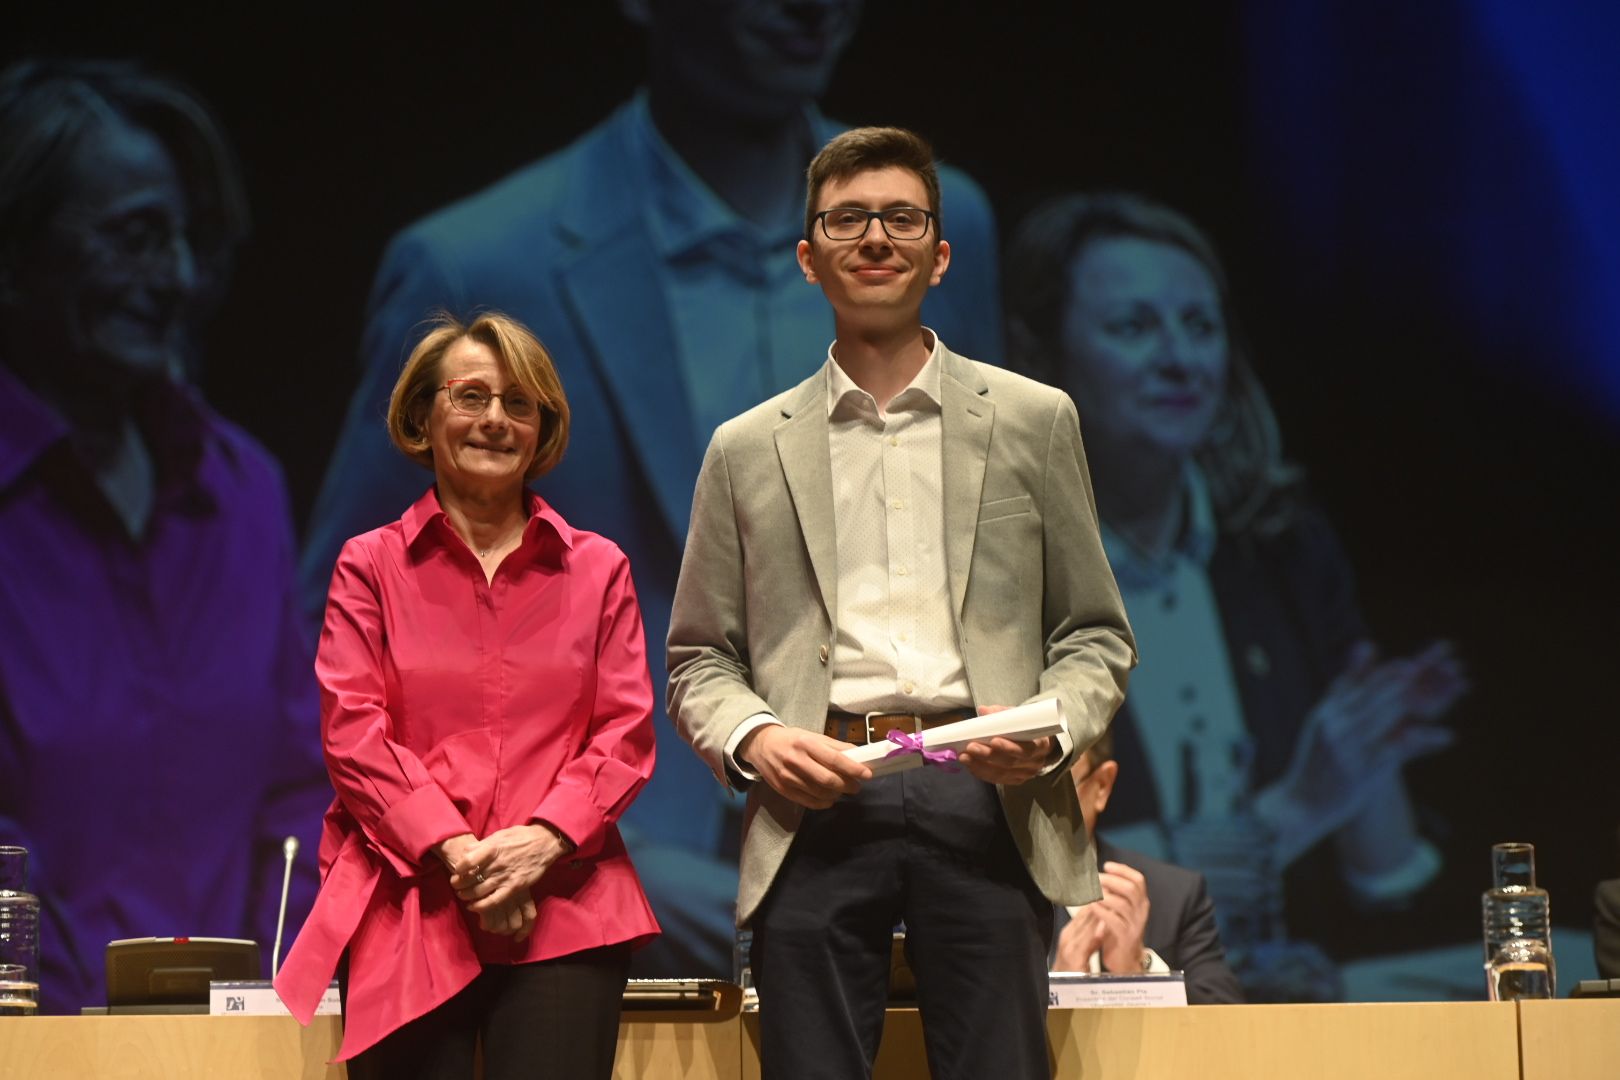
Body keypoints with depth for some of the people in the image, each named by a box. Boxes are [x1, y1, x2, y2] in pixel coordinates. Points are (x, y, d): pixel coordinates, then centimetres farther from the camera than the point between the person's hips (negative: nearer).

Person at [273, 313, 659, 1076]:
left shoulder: (598, 569, 14)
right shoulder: (370, 567, 10)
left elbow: (627, 731, 7)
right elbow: (353, 732, 1)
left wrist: (542, 840, -9)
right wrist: (455, 854, -11)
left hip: (562, 906, 1)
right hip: (407, 905, -1)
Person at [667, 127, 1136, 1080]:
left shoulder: (1033, 421, 13)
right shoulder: (748, 452, 15)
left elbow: (1097, 636, 13)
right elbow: (700, 659, 15)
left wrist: (1050, 727, -7)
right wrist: (751, 738, -6)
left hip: (986, 798, 0)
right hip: (817, 805, 1)